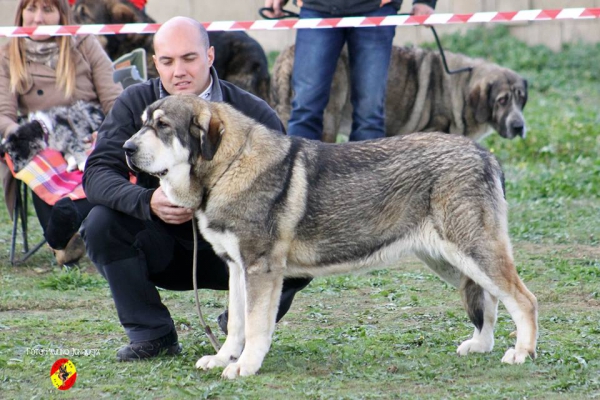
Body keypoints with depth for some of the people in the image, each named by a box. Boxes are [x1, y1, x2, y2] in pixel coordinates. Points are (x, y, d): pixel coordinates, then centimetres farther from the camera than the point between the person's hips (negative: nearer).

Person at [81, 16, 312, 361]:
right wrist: (147, 202, -36)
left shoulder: (253, 113, -10)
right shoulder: (136, 104, -6)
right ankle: (152, 333, -8)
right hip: (163, 248, 1)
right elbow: (97, 173, -15)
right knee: (101, 223, -26)